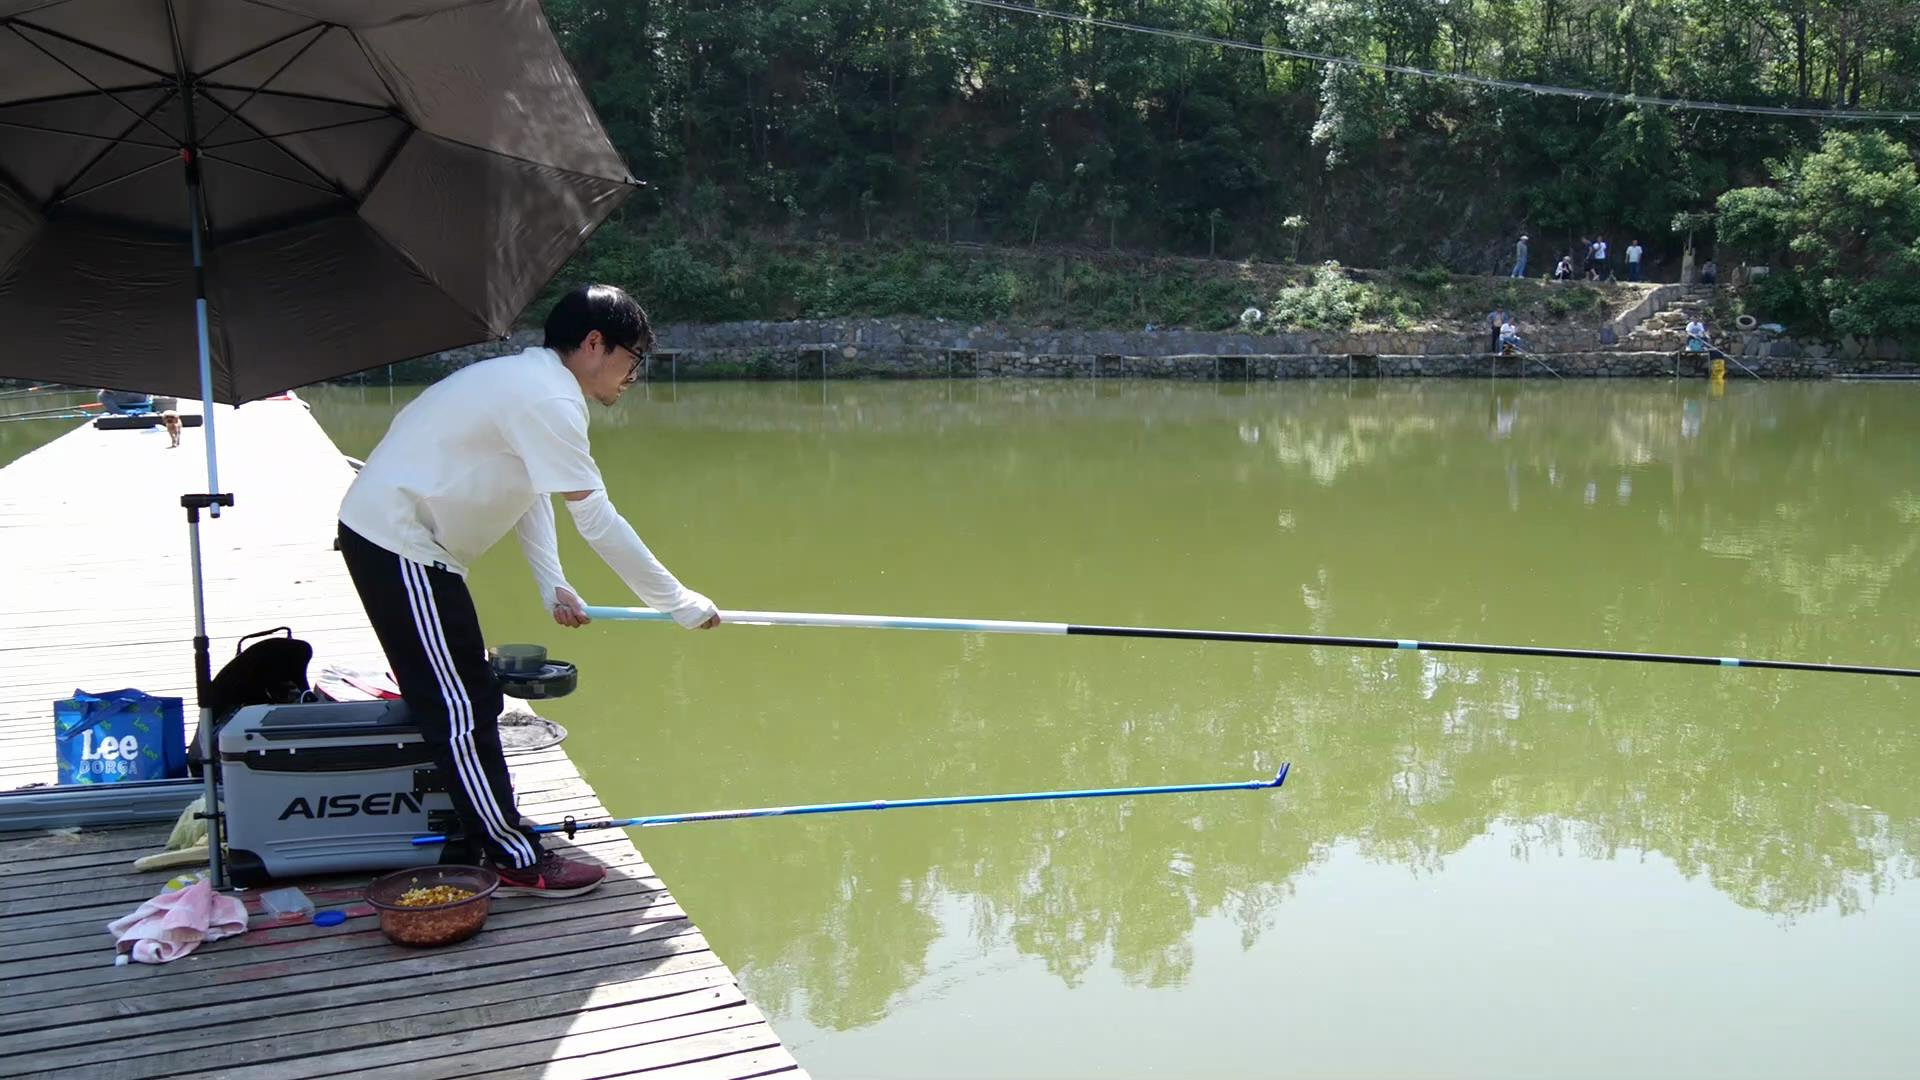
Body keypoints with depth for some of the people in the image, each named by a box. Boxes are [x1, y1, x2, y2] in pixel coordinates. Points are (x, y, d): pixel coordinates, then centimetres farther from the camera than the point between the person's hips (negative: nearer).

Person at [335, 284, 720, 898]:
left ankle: (493, 831, 27)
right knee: (461, 709, -6)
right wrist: (678, 603, -16)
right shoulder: (546, 399, -20)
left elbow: (530, 492, 15)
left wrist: (551, 584, 3)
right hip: (399, 547, -10)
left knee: (464, 702, 16)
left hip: (385, 536, 10)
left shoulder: (530, 381, 12)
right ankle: (518, 864, 0)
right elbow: (596, 520, -22)